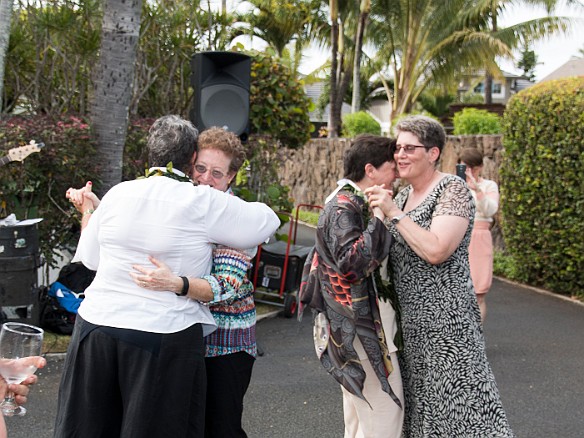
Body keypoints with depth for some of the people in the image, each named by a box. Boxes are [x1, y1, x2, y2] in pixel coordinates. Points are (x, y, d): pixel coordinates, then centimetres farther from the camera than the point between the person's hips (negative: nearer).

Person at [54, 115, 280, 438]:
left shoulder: (117, 194, 3)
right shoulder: (204, 203, -9)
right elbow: (268, 221, 1)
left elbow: (89, 258, 14)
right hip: (163, 335, -4)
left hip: (96, 325, 4)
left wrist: (87, 212, 31)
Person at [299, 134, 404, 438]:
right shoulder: (344, 207, -15)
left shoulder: (349, 203, 15)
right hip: (362, 326, -11)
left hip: (353, 324, 11)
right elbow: (353, 262, -28)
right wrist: (378, 217, -25)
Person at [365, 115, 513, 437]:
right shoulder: (402, 195, 12)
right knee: (418, 399, 14)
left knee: (457, 401, -5)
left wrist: (393, 213, -20)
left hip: (445, 320, -8)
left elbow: (435, 251, -24)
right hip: (408, 319, 8)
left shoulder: (453, 190, -11)